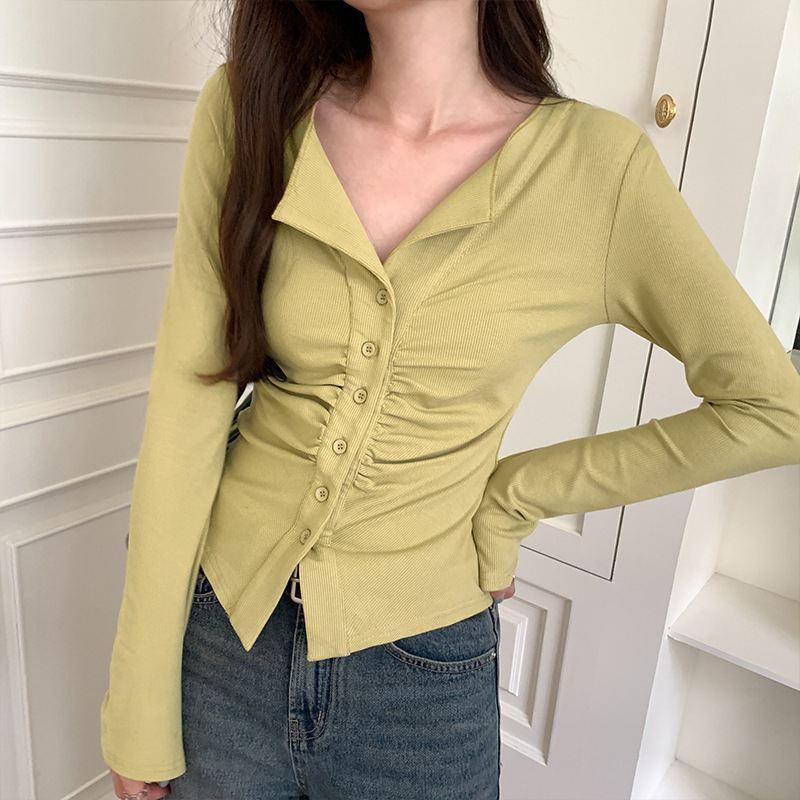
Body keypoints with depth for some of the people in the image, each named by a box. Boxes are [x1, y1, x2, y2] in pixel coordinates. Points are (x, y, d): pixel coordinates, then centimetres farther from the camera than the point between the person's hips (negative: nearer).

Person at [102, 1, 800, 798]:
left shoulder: (595, 165, -14)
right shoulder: (250, 109, -9)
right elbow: (186, 408, -9)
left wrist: (511, 498, -7)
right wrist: (137, 707, -5)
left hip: (421, 681, -1)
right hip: (222, 632, 2)